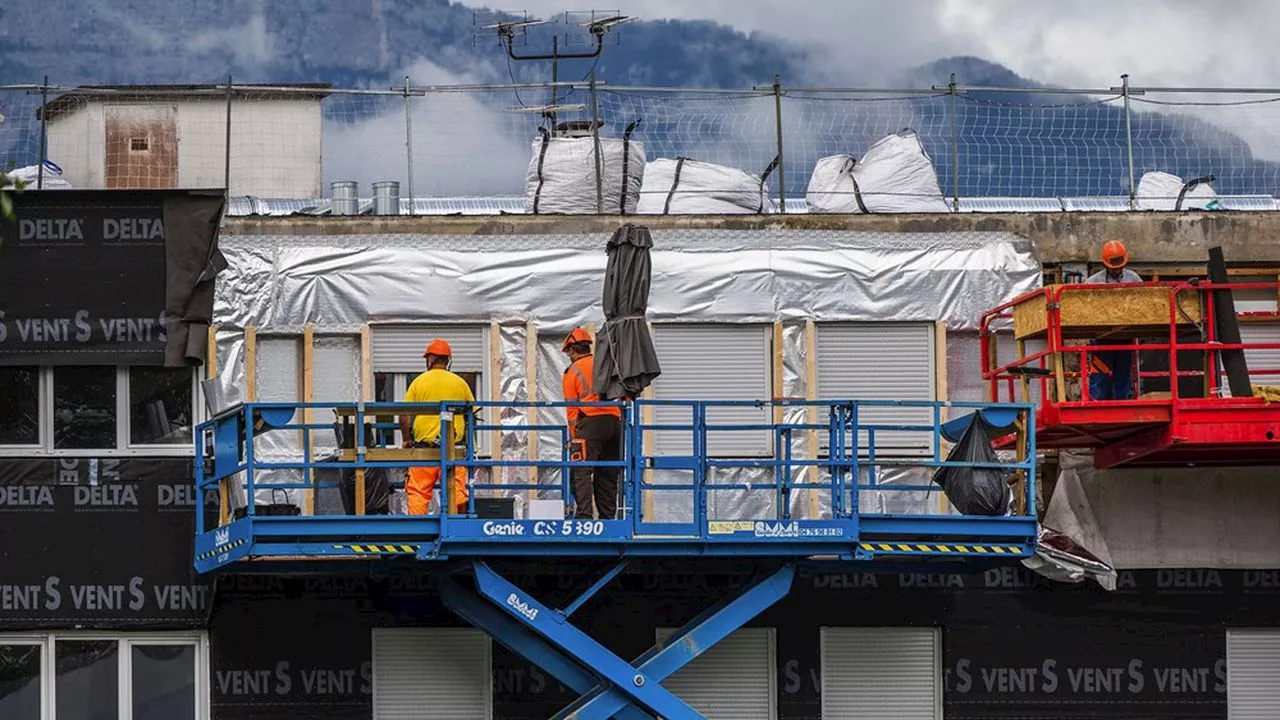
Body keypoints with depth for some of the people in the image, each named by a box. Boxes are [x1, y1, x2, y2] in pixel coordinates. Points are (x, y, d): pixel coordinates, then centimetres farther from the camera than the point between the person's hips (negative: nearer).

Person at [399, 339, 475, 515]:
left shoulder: (418, 382, 2)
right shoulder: (460, 383, 6)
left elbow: (404, 417, -1)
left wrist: (407, 440, 11)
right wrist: (464, 437, 23)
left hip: (423, 446, -1)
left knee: (418, 492, 1)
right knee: (456, 491, 3)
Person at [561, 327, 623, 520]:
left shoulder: (572, 372, 5)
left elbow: (571, 409, 4)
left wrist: (573, 437, 6)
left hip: (590, 420, -5)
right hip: (614, 420, 5)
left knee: (581, 471, -9)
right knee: (607, 474, 11)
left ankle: (584, 513, -23)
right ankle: (607, 517, 10)